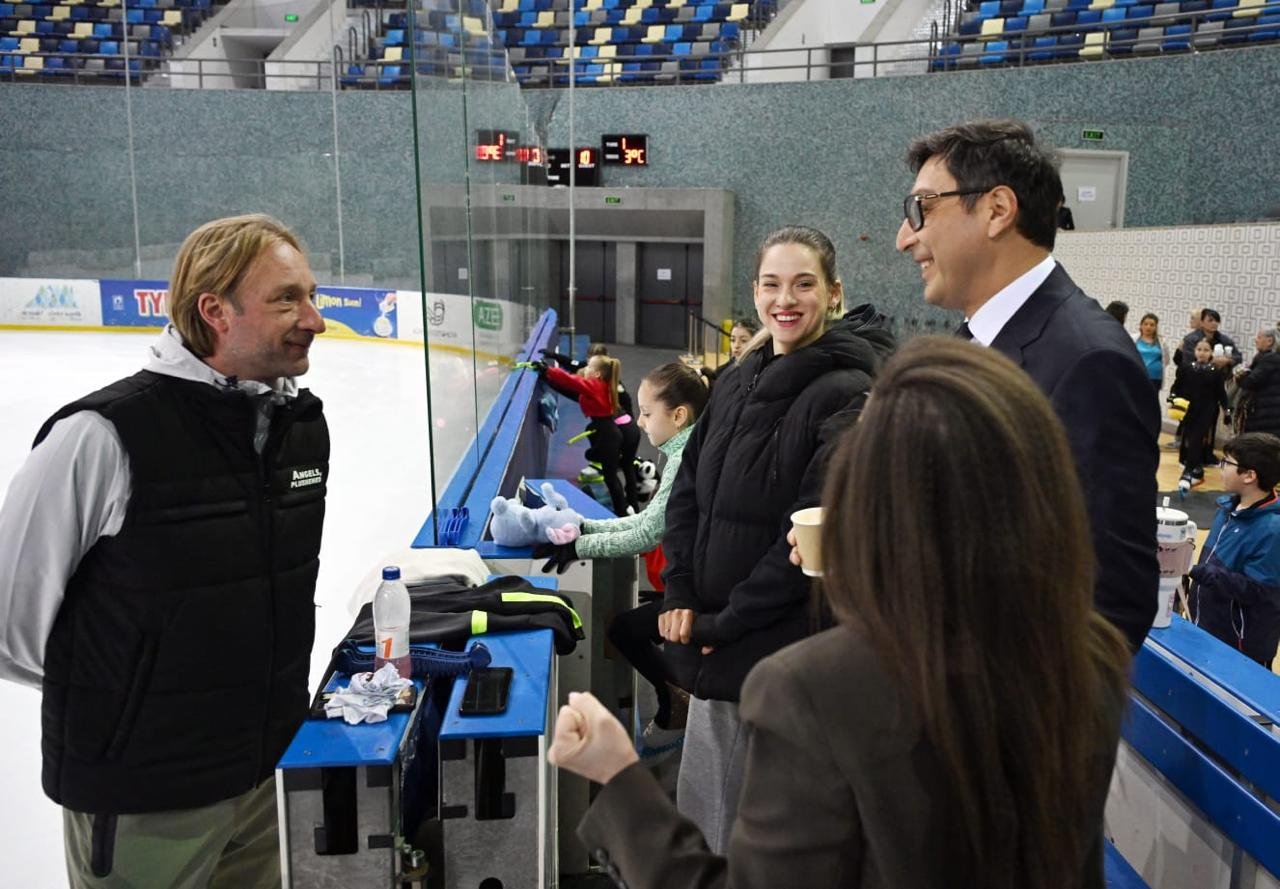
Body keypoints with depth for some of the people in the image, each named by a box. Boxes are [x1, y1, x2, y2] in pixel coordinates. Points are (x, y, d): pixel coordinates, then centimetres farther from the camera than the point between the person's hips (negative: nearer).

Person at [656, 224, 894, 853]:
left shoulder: (848, 394, -15)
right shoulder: (737, 383, 7)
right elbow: (687, 492, 10)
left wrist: (726, 621, -13)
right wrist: (681, 599, 0)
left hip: (789, 647, -6)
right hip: (710, 639, 7)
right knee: (703, 809, 21)